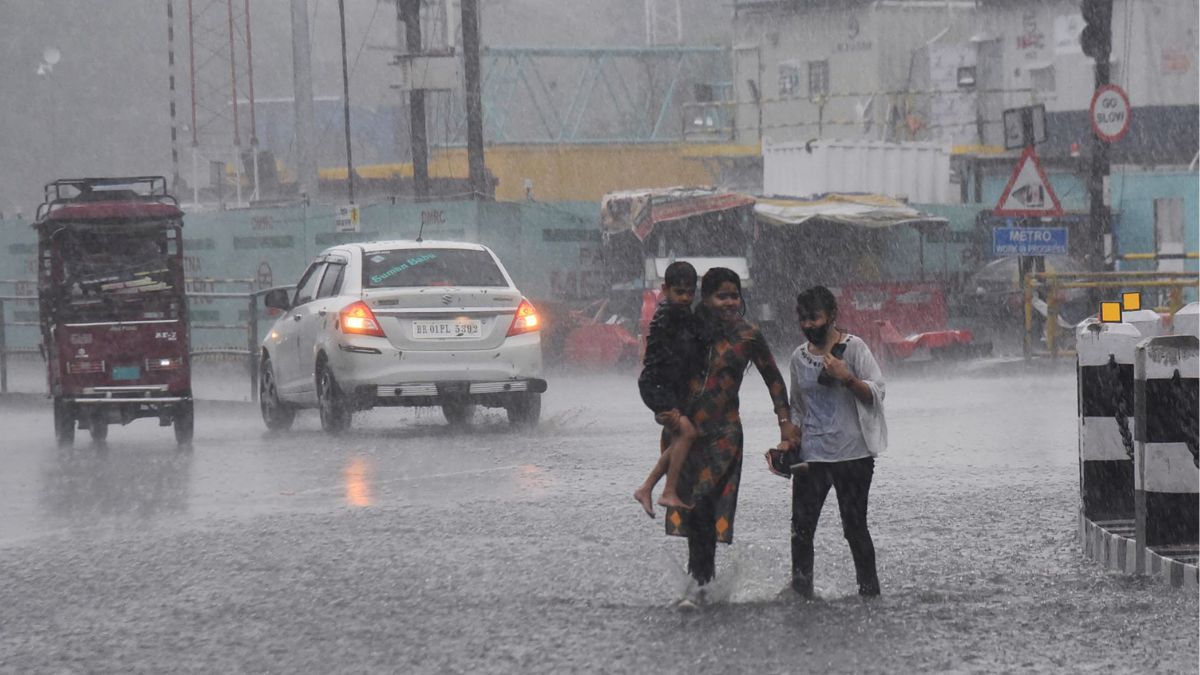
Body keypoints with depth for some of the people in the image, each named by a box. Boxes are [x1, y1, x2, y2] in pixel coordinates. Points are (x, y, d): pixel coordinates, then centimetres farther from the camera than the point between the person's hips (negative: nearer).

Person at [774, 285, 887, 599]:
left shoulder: (853, 348, -2)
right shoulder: (799, 357, 13)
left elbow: (876, 394, -8)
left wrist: (846, 378, -23)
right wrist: (788, 441, 8)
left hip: (852, 455, -4)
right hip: (810, 455, 4)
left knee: (854, 526, -1)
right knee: (801, 527, -3)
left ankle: (870, 592, 8)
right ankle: (800, 592, 2)